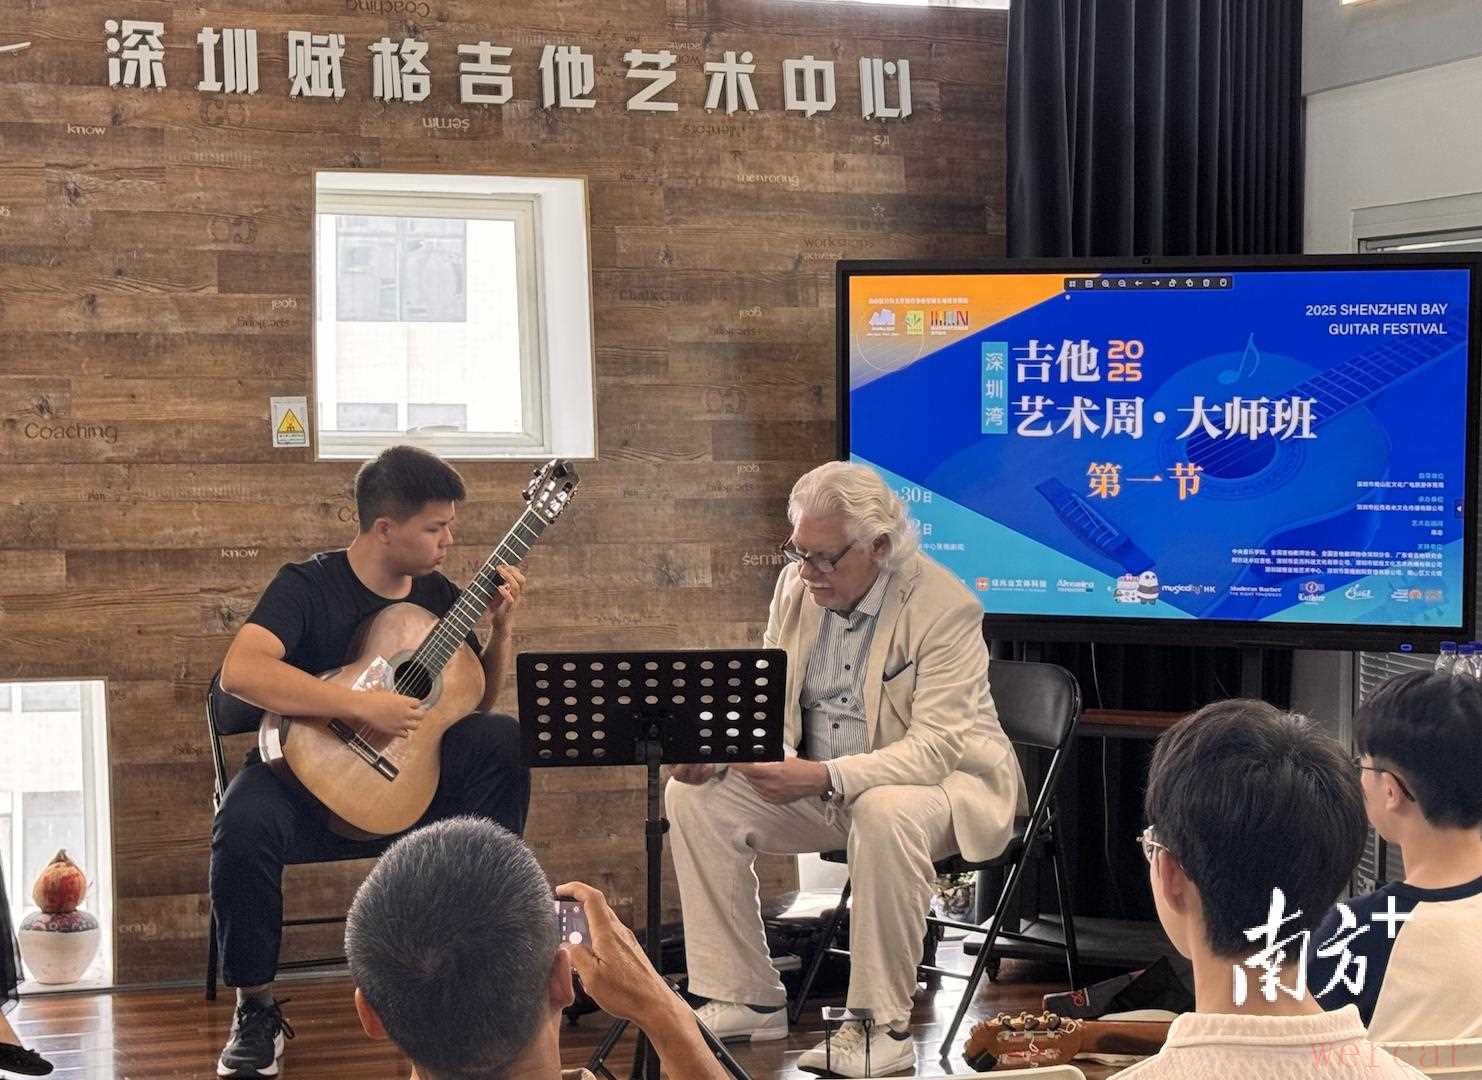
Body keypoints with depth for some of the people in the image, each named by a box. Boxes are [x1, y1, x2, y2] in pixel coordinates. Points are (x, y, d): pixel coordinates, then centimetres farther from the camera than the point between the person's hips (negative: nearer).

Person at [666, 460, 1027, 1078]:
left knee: (886, 813, -40)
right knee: (695, 793, -11)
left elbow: (935, 748, -27)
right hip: (822, 785, 7)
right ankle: (748, 1001, -5)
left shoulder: (945, 608, -21)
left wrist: (823, 776, -39)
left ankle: (883, 1027, -28)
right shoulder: (797, 585, 0)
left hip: (940, 781, -7)